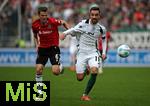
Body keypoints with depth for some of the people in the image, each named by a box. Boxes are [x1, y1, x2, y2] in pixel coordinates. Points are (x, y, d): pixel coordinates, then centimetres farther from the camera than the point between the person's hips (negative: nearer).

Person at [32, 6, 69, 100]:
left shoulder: (53, 21, -18)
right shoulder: (35, 25, -9)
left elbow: (63, 22, 2)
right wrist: (37, 44, 6)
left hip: (53, 47, -3)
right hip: (42, 48, 3)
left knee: (55, 72, -13)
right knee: (39, 70, -10)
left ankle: (60, 67, 27)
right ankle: (40, 93, 1)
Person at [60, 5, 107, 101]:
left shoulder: (101, 29, -1)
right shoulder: (83, 24, -8)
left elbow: (104, 39, 17)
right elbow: (73, 30, -5)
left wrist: (104, 53, 9)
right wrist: (65, 33, -26)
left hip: (93, 53, 0)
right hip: (81, 53, 0)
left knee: (94, 71, -27)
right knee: (80, 78, -1)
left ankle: (85, 95, -15)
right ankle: (85, 70, 40)